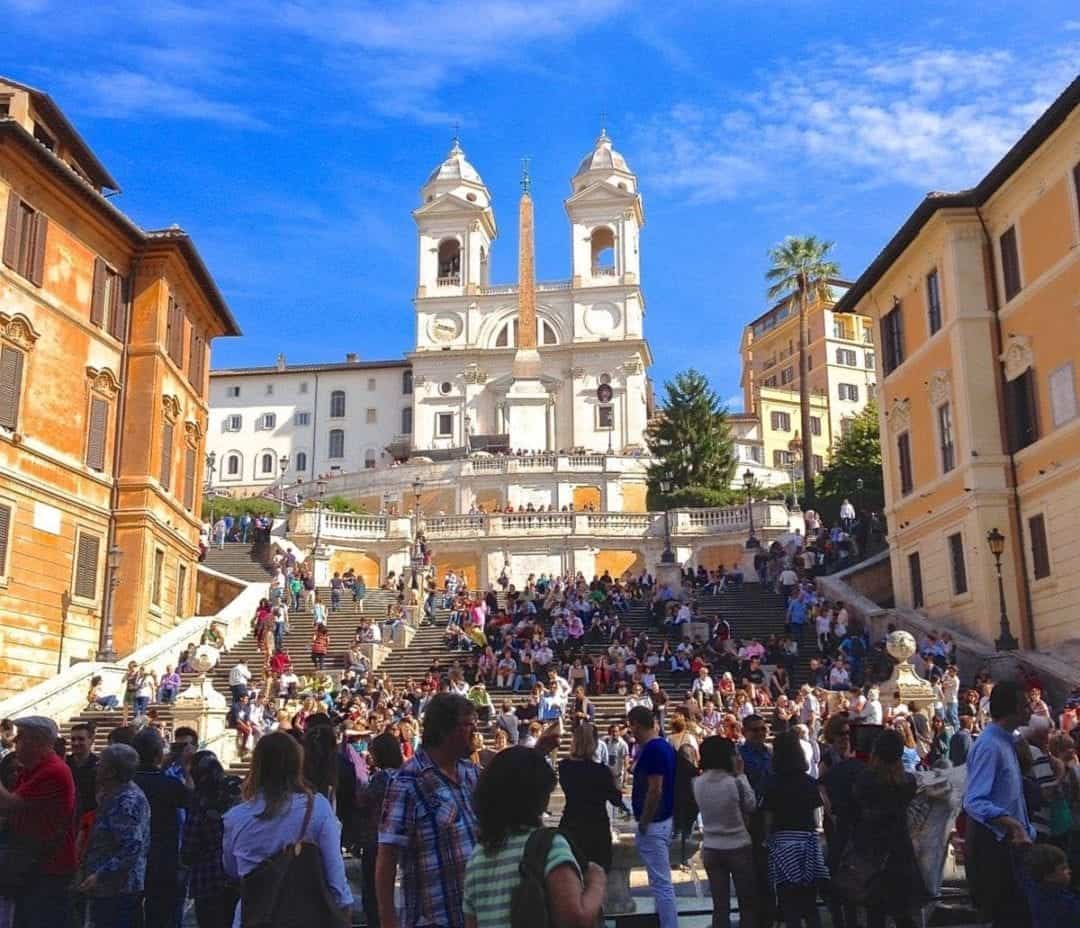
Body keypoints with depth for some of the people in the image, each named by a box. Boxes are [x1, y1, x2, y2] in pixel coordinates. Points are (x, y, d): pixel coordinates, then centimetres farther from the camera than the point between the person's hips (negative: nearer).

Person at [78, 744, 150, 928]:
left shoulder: (128, 801, -21)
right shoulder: (114, 795, 12)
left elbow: (132, 848, -27)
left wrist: (100, 876, -28)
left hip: (118, 890, -10)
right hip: (109, 887, 10)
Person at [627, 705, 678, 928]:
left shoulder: (652, 749, -21)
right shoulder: (663, 745, 9)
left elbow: (655, 790, -23)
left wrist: (643, 823, -17)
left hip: (653, 823, -10)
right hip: (661, 820, 10)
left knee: (660, 883, -5)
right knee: (661, 881, 18)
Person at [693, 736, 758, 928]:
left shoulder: (698, 783, -5)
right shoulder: (734, 782, -18)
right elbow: (751, 806, -2)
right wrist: (741, 774, -1)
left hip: (711, 849, 4)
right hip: (739, 848, -4)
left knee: (720, 905, 9)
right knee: (748, 903, 12)